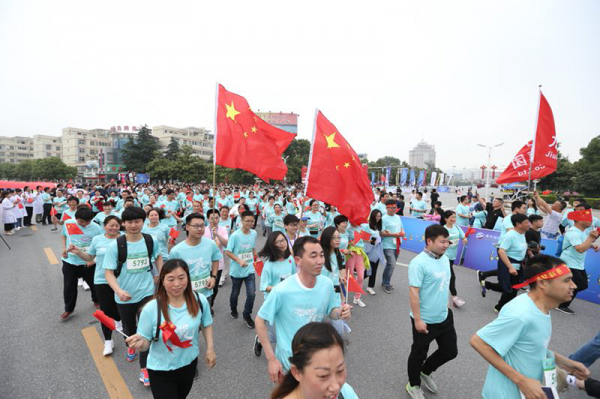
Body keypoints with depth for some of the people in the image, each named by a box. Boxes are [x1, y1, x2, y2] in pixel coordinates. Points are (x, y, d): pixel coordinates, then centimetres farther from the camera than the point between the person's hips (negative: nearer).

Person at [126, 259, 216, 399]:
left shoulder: (199, 301, -18)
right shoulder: (151, 309, -26)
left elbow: (206, 324, 0)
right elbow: (145, 341, -15)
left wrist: (210, 348, -4)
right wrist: (141, 343, -37)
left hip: (189, 363, 4)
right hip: (161, 370, -4)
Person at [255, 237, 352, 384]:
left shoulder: (327, 284, -15)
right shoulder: (282, 291, -29)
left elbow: (330, 312, 2)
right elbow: (260, 321, -16)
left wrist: (339, 312, -21)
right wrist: (271, 359, -16)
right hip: (290, 361, -5)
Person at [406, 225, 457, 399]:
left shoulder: (445, 259, 0)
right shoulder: (418, 263, -25)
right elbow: (414, 292, -24)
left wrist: (446, 307, 18)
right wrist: (417, 319, -21)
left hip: (445, 317, 8)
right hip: (425, 320, -7)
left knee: (450, 351, 20)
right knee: (419, 354, 13)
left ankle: (425, 372, 45)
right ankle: (414, 385, 39)